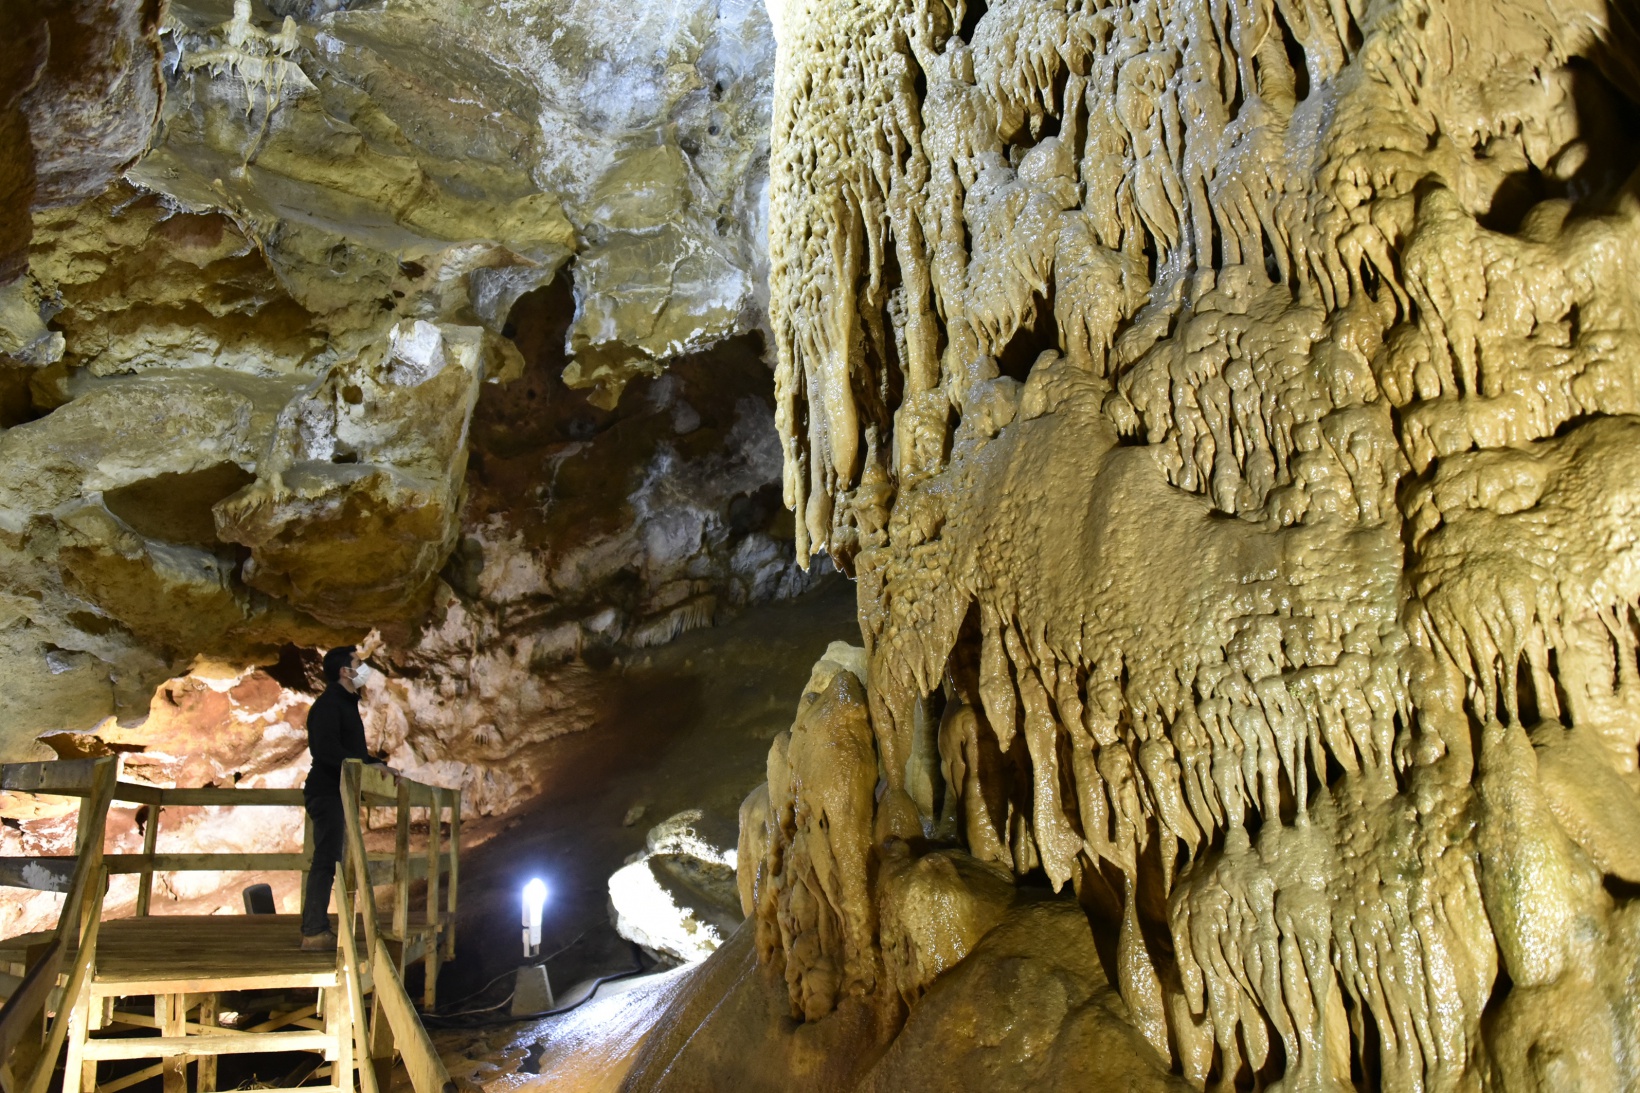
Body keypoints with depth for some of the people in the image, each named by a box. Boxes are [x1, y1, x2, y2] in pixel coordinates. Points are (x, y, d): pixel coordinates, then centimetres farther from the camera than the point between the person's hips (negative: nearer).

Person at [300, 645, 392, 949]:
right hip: (327, 793, -10)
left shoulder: (345, 704, 19)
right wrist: (368, 764, -24)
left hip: (336, 795, 10)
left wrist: (379, 765, 13)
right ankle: (315, 932, -7)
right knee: (325, 861, -9)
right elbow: (327, 751, -24)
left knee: (327, 861, 11)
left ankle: (314, 928, 16)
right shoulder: (328, 705, -13)